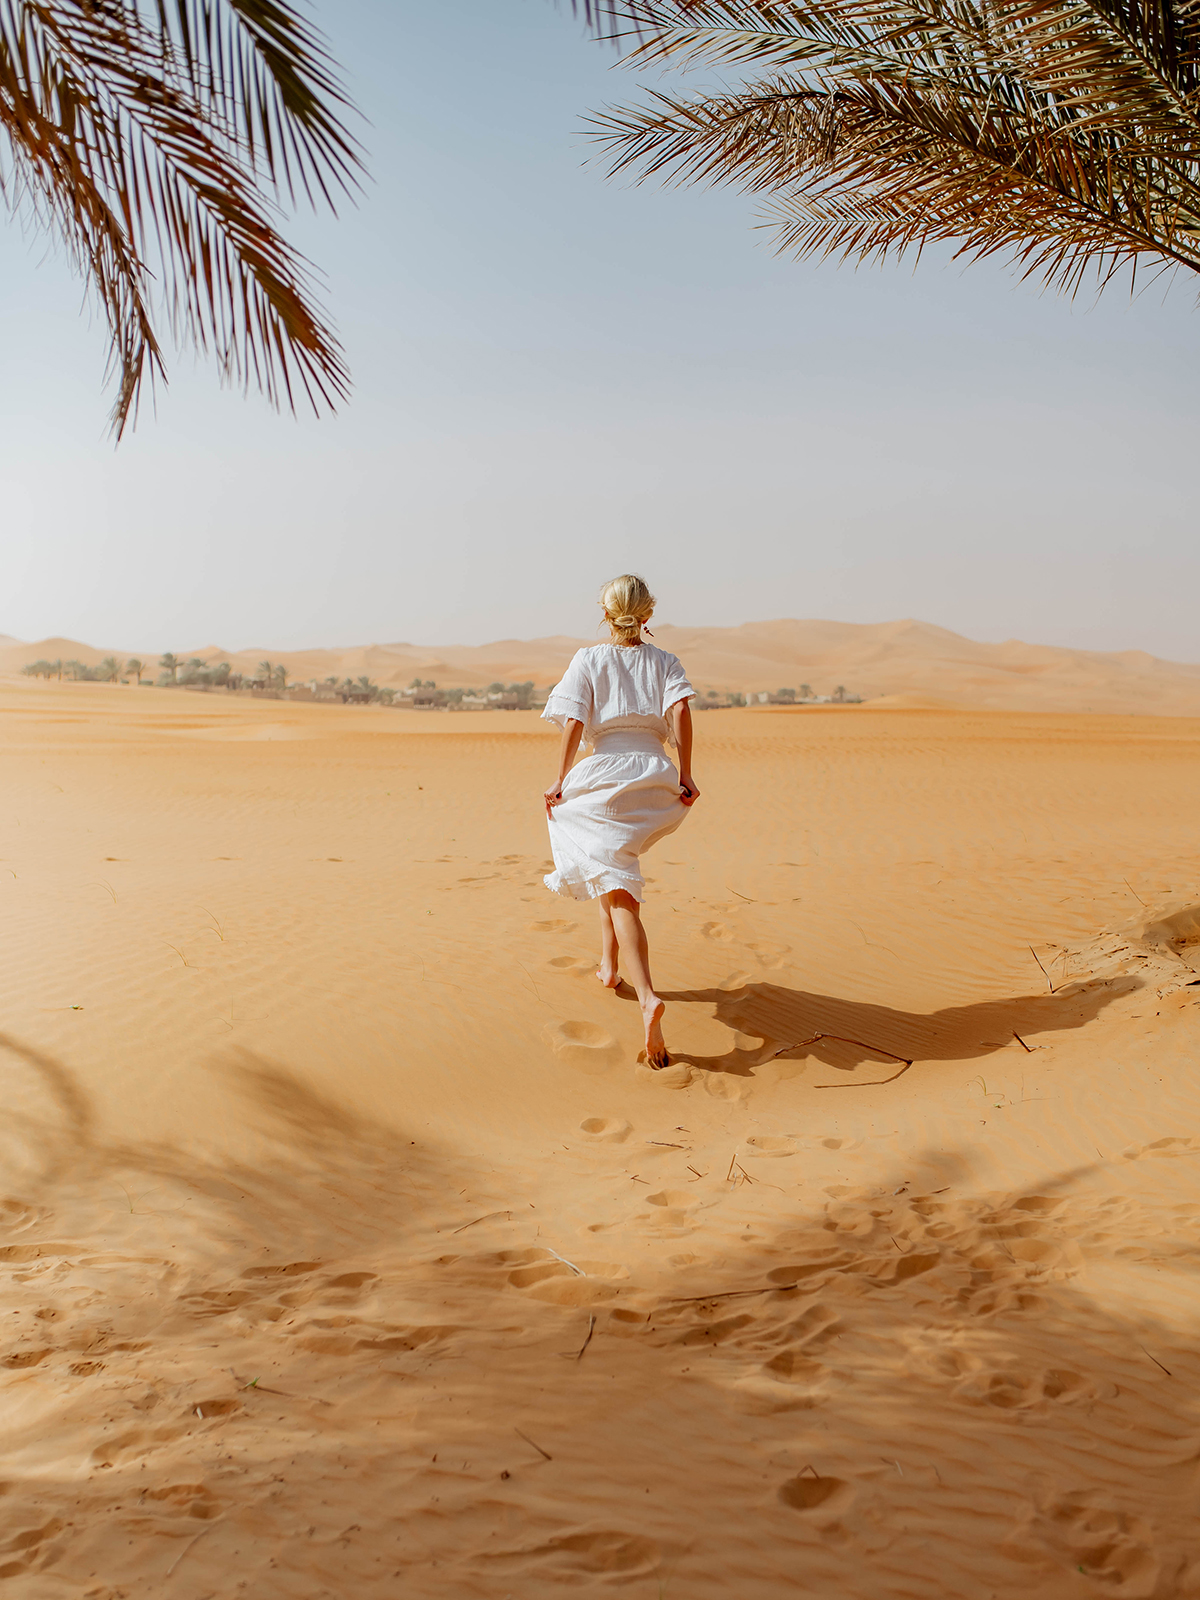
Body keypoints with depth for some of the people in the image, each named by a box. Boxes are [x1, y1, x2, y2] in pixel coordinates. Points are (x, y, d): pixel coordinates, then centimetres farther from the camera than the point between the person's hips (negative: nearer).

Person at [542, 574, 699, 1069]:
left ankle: (647, 997, -24)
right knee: (614, 864, 31)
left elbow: (574, 722, -6)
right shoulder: (665, 661, 12)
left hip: (603, 774, -4)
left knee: (617, 892, -9)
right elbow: (680, 709, -5)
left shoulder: (588, 660, 6)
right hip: (655, 778, 4)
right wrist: (685, 774, -4)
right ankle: (608, 964, 34)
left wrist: (560, 779, -4)